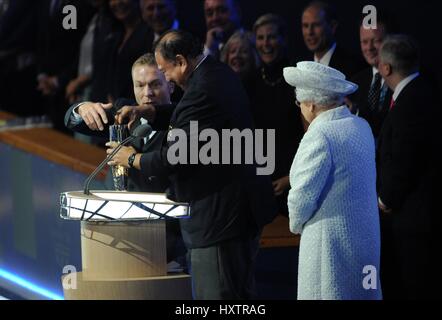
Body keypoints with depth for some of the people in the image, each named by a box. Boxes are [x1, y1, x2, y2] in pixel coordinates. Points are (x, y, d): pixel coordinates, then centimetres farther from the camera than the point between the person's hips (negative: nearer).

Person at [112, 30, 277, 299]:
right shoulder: (220, 73, 9)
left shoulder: (202, 90, -23)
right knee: (241, 293, 17)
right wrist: (150, 114, 12)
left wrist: (134, 159, -5)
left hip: (221, 214, -11)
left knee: (217, 293, -5)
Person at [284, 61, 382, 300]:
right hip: (366, 234, 8)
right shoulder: (362, 127, 3)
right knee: (361, 294, 16)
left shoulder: (319, 136, -22)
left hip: (331, 242, -8)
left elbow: (303, 196, -17)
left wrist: (297, 224, 1)